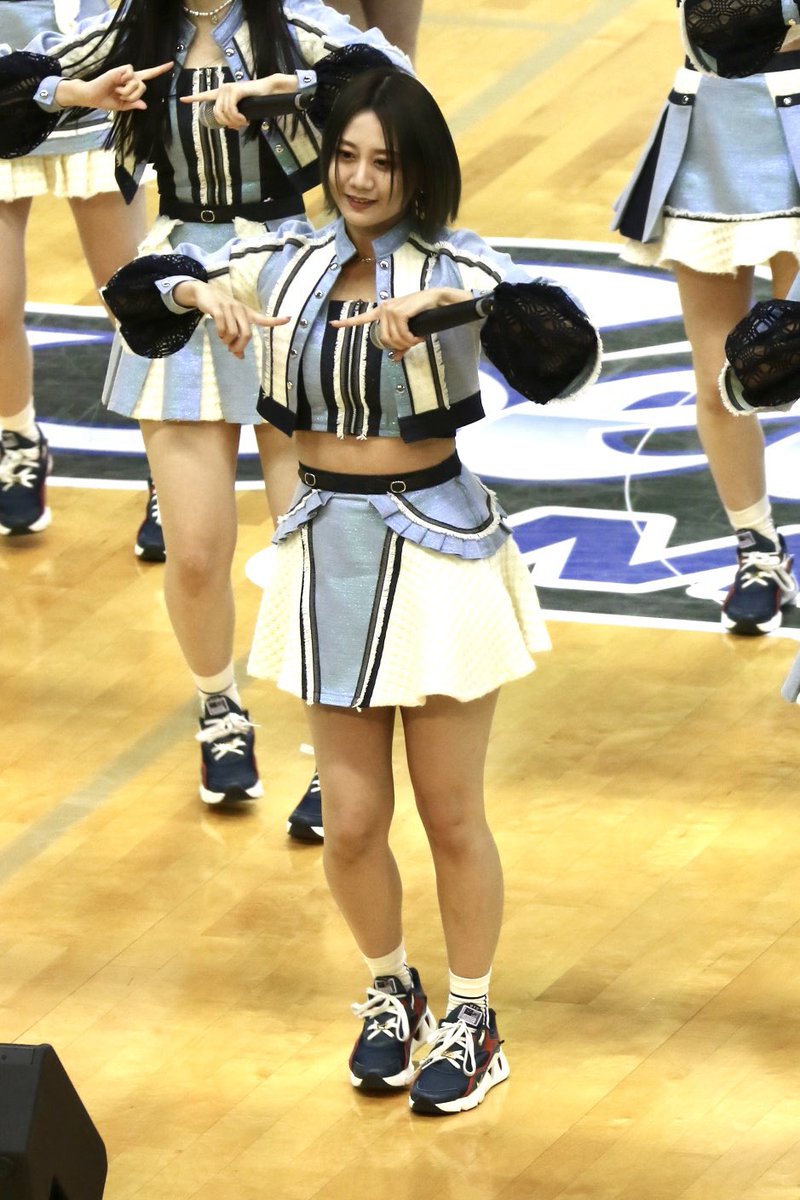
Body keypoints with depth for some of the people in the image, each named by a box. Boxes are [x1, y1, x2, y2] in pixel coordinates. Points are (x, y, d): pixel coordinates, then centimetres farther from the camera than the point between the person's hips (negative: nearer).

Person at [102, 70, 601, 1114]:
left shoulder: (459, 265, -11)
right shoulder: (286, 262, 1)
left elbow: (571, 352, -26)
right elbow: (134, 291, 7)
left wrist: (447, 302, -36)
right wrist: (197, 291, -14)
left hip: (438, 549, -3)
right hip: (326, 548, 4)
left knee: (452, 817, 7)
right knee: (351, 821, 11)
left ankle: (472, 1020, 25)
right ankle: (390, 991, 36)